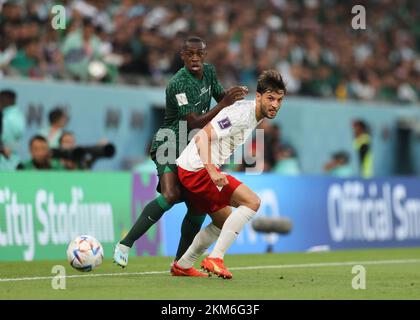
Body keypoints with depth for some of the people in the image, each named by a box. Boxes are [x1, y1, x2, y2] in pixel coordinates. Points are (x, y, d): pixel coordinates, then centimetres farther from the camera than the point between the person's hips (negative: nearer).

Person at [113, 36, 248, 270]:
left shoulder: (209, 72, 4)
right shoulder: (179, 84, -21)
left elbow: (219, 95, 21)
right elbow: (194, 123, -26)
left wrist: (235, 94, -2)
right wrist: (224, 104, -34)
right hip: (170, 143, -8)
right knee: (171, 195, -29)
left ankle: (179, 262, 13)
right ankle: (125, 244, -26)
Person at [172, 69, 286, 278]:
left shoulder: (255, 115, 11)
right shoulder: (242, 113, -20)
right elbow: (202, 137, -27)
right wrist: (212, 171, -37)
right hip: (198, 169, -10)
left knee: (225, 222, 22)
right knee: (252, 201, -17)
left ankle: (182, 266, 30)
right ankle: (215, 258, -17)